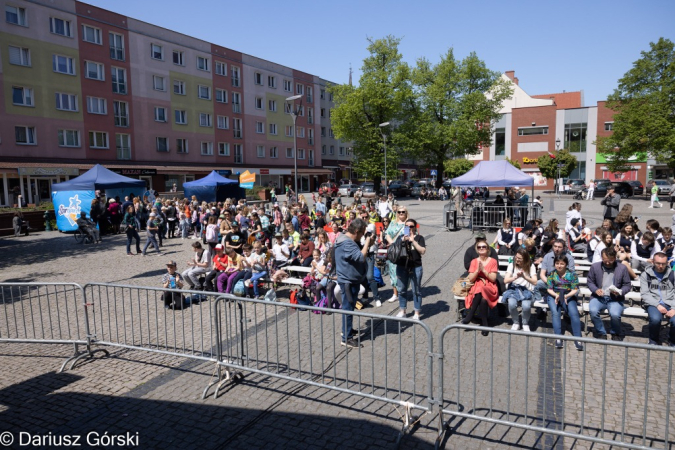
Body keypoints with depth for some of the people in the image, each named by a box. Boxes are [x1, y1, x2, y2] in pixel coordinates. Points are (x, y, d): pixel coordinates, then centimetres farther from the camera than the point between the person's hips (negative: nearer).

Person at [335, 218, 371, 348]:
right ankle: (346, 338, 7)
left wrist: (367, 243, 1)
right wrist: (367, 241, -23)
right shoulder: (347, 243, -25)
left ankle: (347, 330, 38)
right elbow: (360, 257, -33)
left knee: (348, 307, 22)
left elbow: (358, 254, 16)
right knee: (348, 309, -2)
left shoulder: (345, 240, 9)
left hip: (350, 280, 11)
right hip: (349, 281, -11)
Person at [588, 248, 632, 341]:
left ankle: (616, 333, 6)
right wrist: (596, 290, -10)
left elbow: (627, 285, 6)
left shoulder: (622, 268, 1)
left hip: (615, 299, -1)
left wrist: (620, 292, -15)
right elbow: (590, 282, 11)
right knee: (593, 311, -31)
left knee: (615, 314, -31)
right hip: (599, 297, 1)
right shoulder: (595, 267, 3)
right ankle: (601, 333, -2)